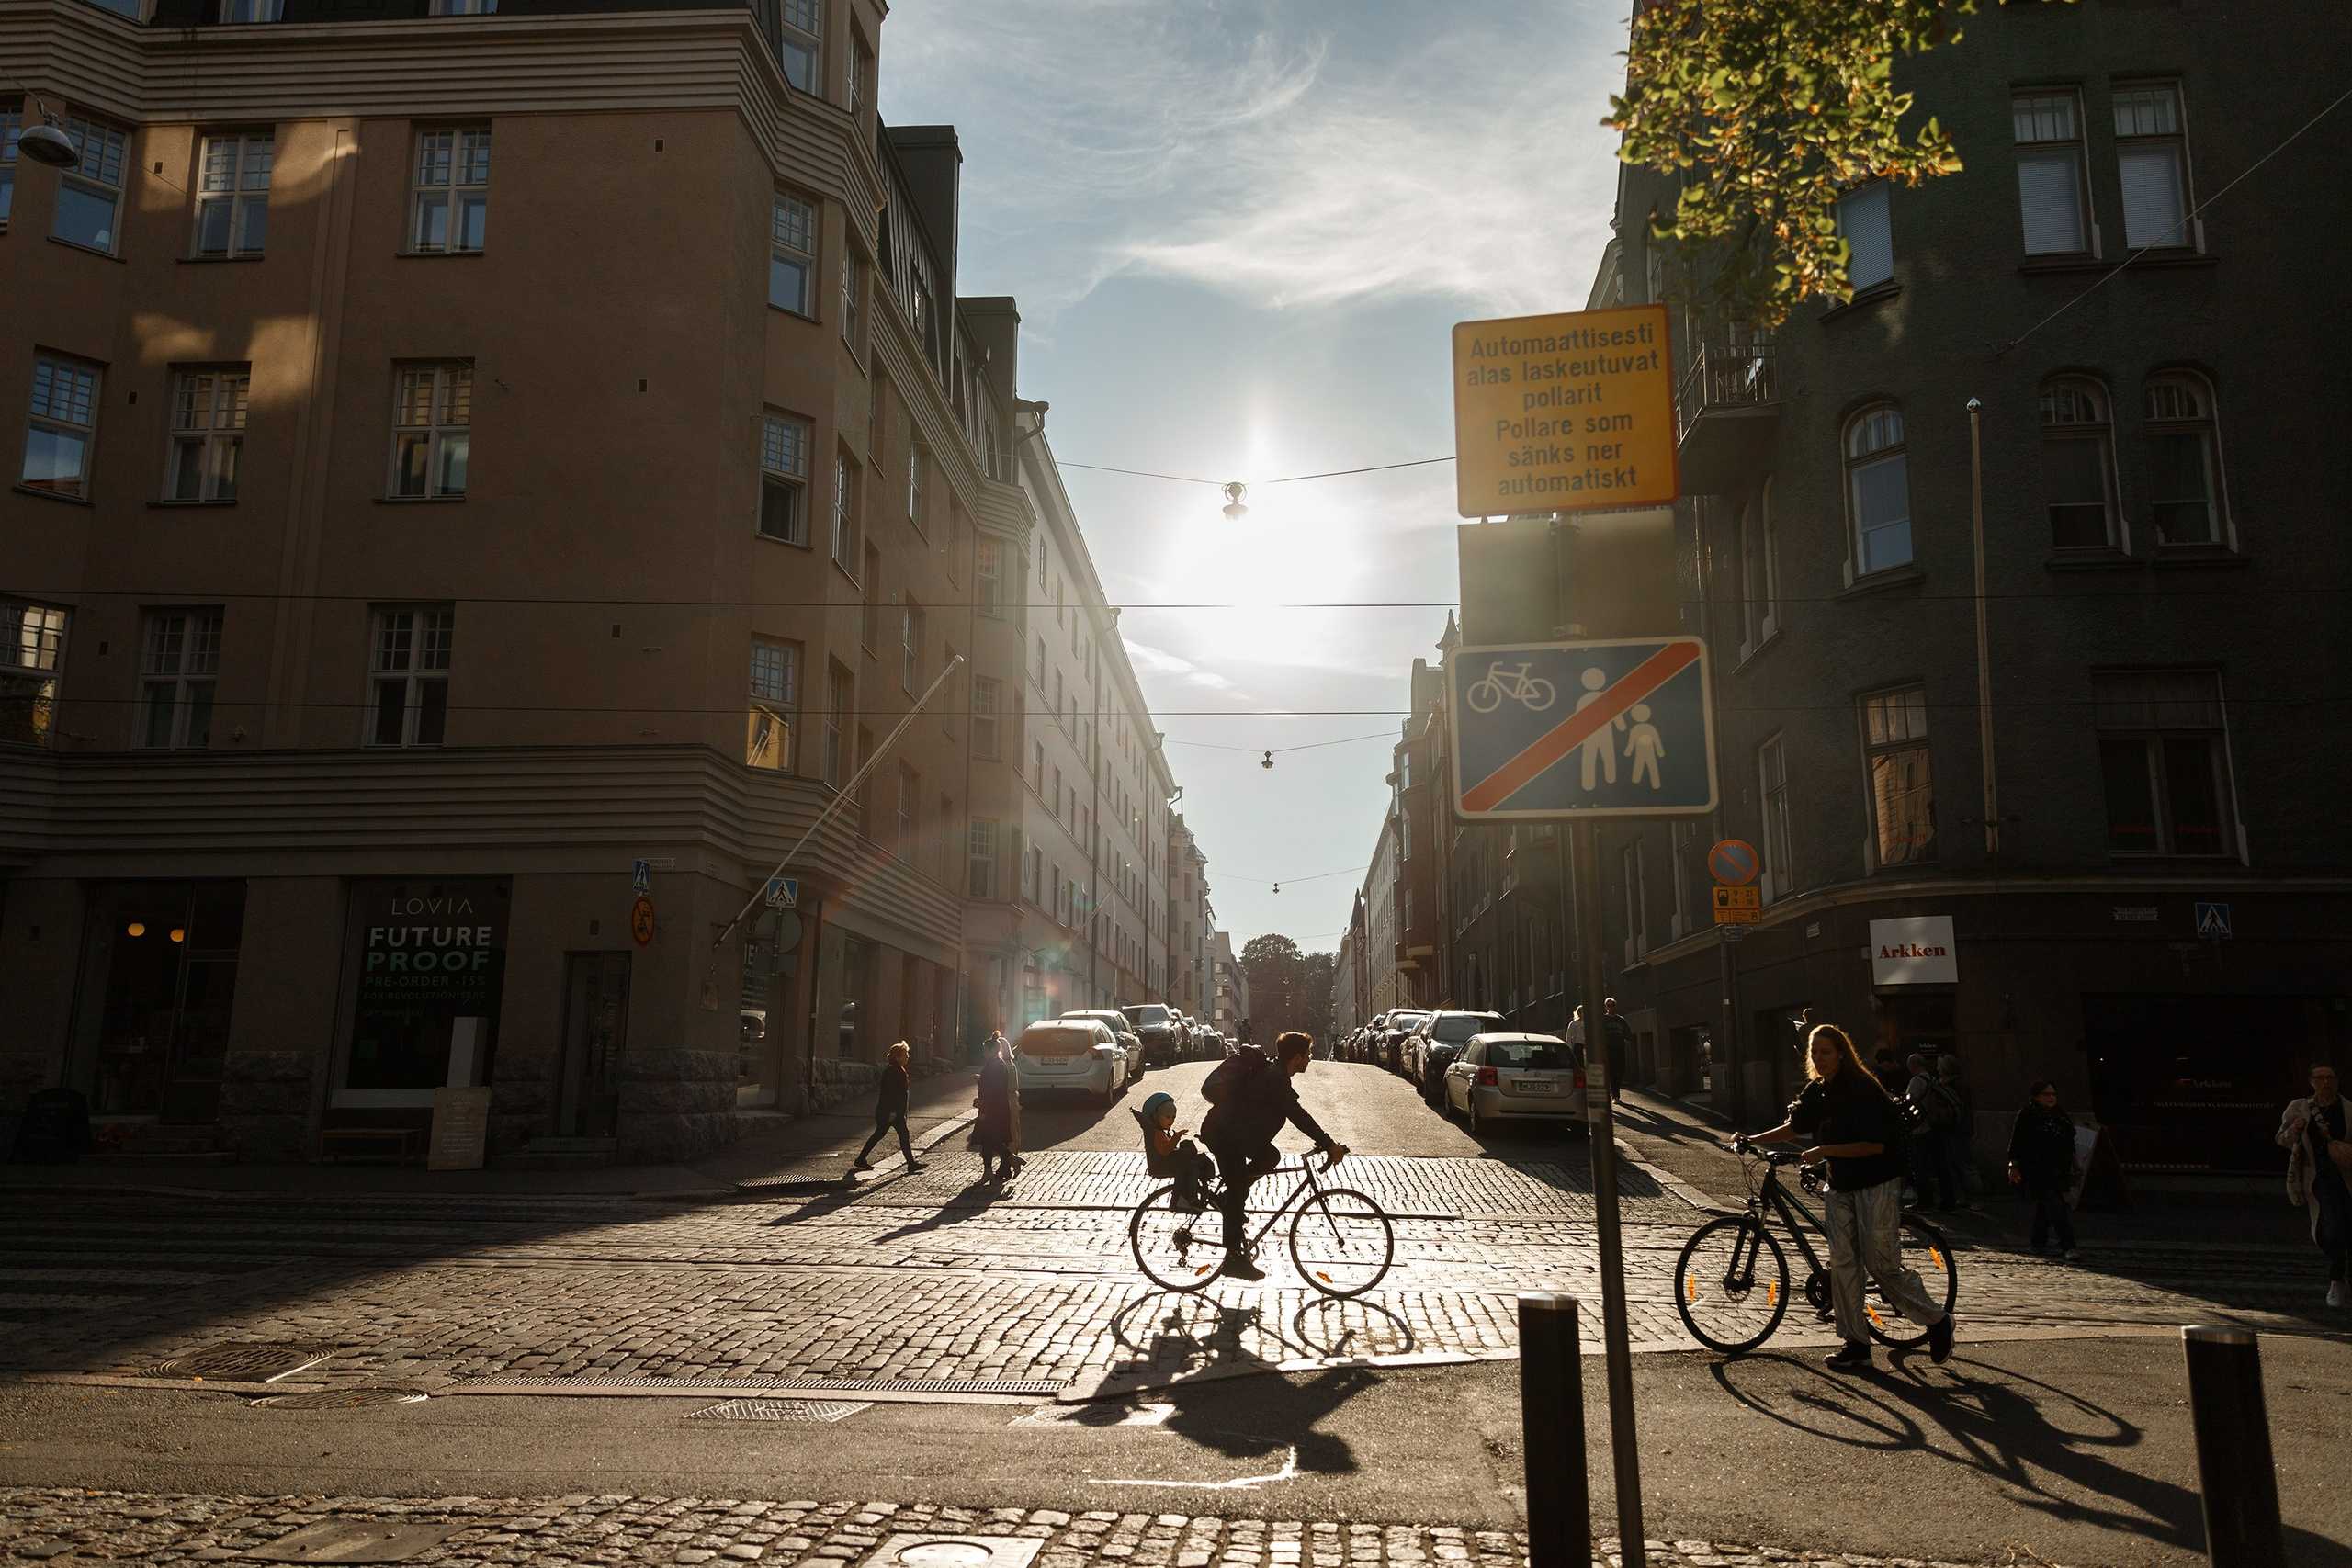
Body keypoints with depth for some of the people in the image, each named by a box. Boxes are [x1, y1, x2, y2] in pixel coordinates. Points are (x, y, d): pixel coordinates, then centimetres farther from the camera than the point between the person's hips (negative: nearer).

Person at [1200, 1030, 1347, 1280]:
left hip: (1229, 1131, 10)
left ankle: (1227, 1200, 17)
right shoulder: (1275, 1078, -19)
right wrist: (1329, 1144, -21)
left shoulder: (1272, 1071, 12)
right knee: (1238, 1196, -4)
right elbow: (1297, 1116, -23)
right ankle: (1235, 1259, 2)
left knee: (1270, 1157, 15)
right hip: (1223, 1135, -10)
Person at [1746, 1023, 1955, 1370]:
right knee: (1842, 1263, 2)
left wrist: (1824, 1151, -24)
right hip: (1840, 1186, 7)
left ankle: (1937, 1322, 17)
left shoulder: (1862, 1090, -16)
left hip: (1877, 1185, -7)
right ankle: (1856, 1343, 9)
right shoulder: (1817, 1092, 7)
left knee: (1881, 1264, -5)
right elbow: (1795, 1127, 17)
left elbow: (1875, 1144, -21)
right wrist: (1753, 1140, 8)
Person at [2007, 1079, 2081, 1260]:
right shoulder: (2026, 1115, -6)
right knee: (2056, 1207, -15)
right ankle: (2068, 1246, -18)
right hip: (2037, 1172, -7)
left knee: (2045, 1206, 13)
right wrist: (2014, 1166, -11)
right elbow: (2016, 1143, -7)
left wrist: (2073, 1168, 21)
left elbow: (2069, 1145, 22)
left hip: (2057, 1170, 7)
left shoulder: (2061, 1116, 14)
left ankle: (2038, 1243, 25)